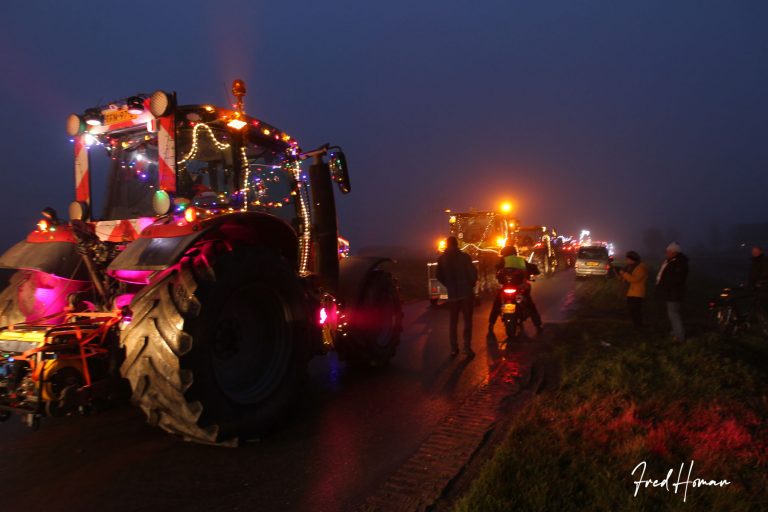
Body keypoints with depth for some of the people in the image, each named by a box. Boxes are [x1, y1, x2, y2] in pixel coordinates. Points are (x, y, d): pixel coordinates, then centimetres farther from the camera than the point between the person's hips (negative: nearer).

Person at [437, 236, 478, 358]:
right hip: (466, 292, -2)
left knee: (453, 321, 13)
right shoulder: (464, 257, -8)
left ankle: (454, 348, 12)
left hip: (452, 294, 2)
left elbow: (439, 276, 4)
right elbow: (473, 273, -7)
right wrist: (471, 285, 11)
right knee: (467, 321, 5)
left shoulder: (442, 259, -1)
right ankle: (467, 348, 0)